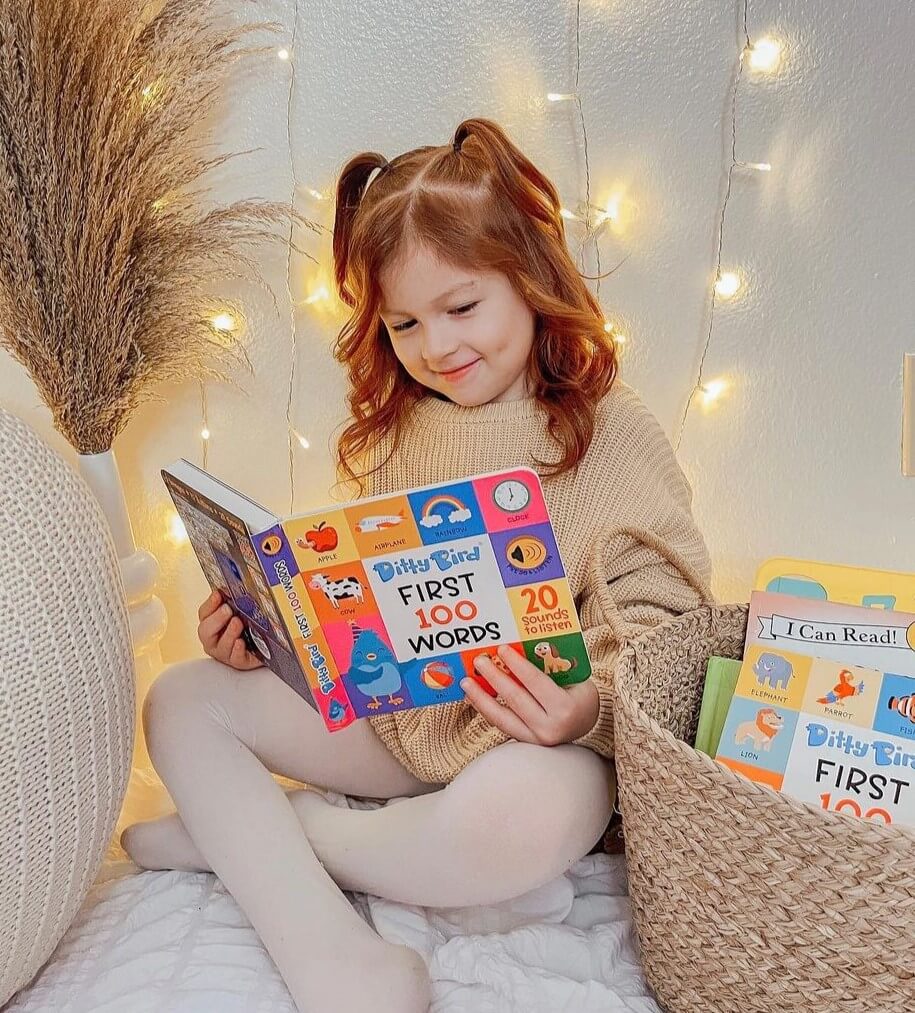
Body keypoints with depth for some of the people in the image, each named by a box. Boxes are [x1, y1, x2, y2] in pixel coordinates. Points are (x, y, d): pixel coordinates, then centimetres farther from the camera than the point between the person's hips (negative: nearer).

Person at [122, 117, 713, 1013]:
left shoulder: (613, 432, -9)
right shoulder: (395, 428, 7)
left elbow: (658, 621, -12)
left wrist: (589, 706, -30)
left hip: (535, 741, -5)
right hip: (393, 713, 6)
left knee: (522, 821, -39)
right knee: (182, 702, -4)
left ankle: (241, 834, -11)